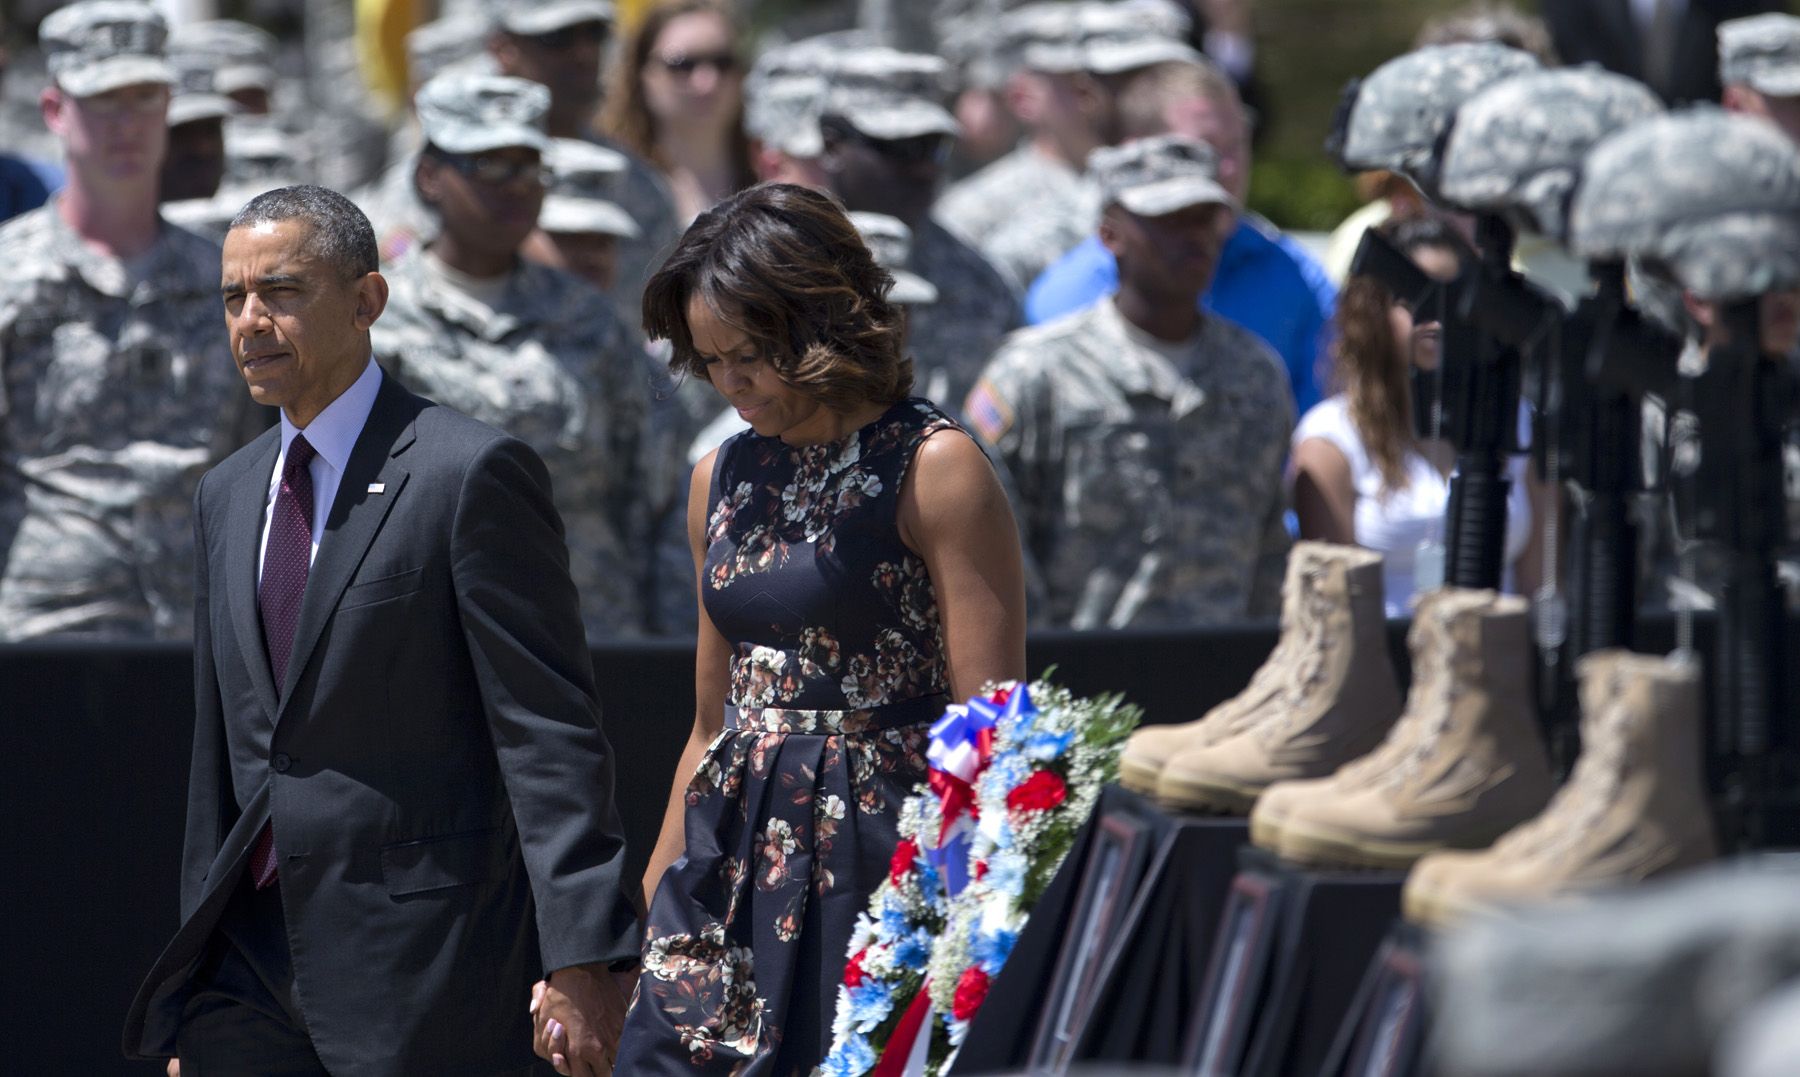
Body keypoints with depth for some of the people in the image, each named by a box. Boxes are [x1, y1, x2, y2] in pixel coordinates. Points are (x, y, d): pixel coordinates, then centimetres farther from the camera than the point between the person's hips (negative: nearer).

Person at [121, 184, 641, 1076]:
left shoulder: (470, 475, -8)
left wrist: (581, 960, -19)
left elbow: (551, 733, -13)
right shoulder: (228, 494, 15)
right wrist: (195, 968, 18)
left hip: (415, 960, -7)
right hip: (254, 950, 7)